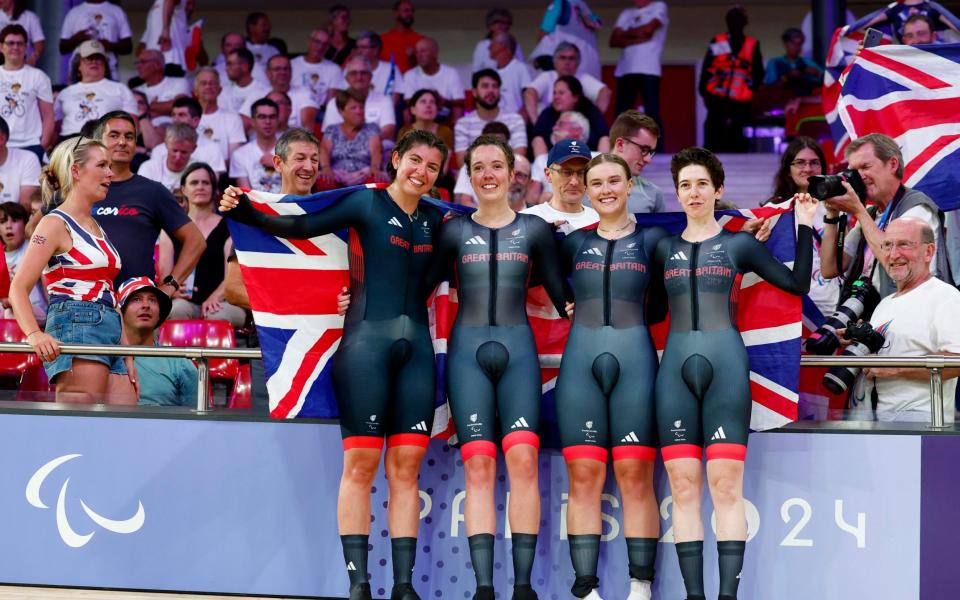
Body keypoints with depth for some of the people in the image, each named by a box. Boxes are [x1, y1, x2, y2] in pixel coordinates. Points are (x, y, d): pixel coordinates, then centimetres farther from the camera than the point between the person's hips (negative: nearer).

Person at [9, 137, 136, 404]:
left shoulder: (96, 229, 23)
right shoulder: (56, 224, -2)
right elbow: (18, 288, -11)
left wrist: (127, 358, 20)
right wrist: (34, 334, -28)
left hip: (109, 334, 8)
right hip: (76, 329, -8)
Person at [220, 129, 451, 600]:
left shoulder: (434, 221, 15)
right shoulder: (367, 203, 1)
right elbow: (302, 227, -5)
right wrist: (242, 211, -17)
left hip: (416, 347, 5)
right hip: (367, 339, -5)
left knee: (406, 467, 2)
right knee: (360, 463, -5)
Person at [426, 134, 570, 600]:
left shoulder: (534, 230, 10)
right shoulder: (454, 231, 10)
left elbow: (560, 295, 14)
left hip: (518, 351, 0)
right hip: (467, 351, 0)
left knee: (522, 459, -13)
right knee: (478, 466, -7)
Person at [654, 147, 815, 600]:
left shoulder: (738, 244, 11)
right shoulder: (663, 248, 16)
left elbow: (797, 284, 11)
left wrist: (804, 228, 6)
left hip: (725, 362, -2)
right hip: (676, 366, 2)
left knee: (726, 485, -9)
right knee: (683, 486, -3)